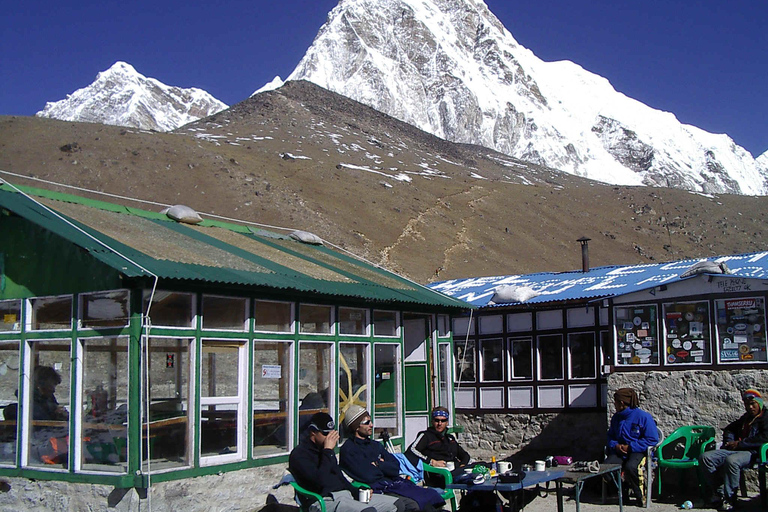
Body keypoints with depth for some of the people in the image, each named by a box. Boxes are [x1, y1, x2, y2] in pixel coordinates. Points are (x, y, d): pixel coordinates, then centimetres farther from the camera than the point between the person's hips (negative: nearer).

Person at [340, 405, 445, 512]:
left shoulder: (375, 445, 23)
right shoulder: (348, 450, -2)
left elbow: (395, 469, 14)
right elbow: (369, 476, -14)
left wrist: (378, 465, -3)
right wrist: (384, 467, 5)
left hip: (394, 483, 8)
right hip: (378, 489, -7)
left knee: (429, 495, -16)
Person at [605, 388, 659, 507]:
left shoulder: (644, 417, -7)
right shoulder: (616, 418, 13)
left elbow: (652, 439, -11)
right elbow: (610, 436, 21)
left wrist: (630, 447, -16)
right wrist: (615, 445, -5)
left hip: (638, 451, -5)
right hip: (619, 451, 5)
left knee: (630, 467, -37)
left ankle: (640, 494, -10)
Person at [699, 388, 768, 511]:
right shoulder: (746, 417, 29)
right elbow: (729, 429, 39)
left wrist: (739, 444, -13)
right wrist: (729, 443, 15)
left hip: (751, 453, -8)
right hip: (734, 450, 8)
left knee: (731, 460, -41)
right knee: (705, 457, -16)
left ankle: (729, 499, -28)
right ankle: (717, 493, -13)